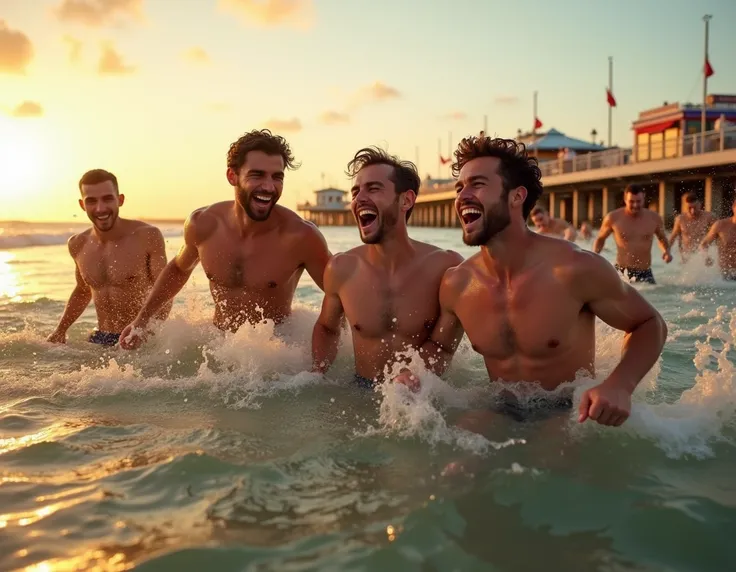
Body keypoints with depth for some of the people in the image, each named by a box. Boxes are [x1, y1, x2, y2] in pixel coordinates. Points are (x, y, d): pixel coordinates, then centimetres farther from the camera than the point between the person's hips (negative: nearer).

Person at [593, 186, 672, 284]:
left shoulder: (654, 218, 0)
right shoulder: (613, 218, -6)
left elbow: (662, 238, 19)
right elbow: (600, 239, 10)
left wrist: (667, 251, -2)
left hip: (645, 272, 2)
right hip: (621, 272, -2)